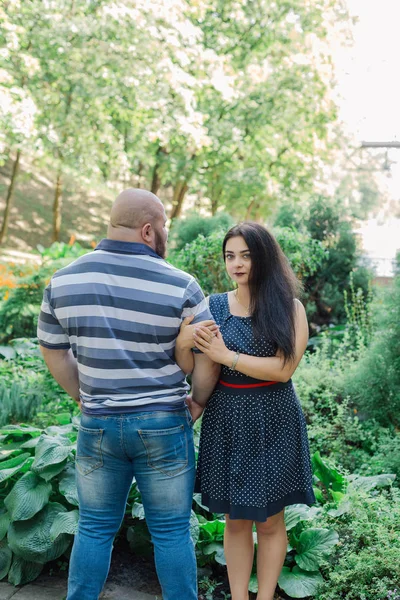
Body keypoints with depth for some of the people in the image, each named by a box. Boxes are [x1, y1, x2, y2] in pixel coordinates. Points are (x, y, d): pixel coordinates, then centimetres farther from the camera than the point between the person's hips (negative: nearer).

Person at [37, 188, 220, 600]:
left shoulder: (63, 281, -2)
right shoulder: (180, 286, -12)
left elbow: (54, 354, 6)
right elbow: (207, 361, -8)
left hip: (97, 426, 3)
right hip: (163, 426, -2)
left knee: (94, 528, 18)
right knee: (171, 532, 12)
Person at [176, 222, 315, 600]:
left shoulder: (289, 308, -5)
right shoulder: (213, 306, 1)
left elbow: (284, 369, -16)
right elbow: (191, 370, -1)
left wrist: (226, 356, -20)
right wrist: (181, 342, -22)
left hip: (273, 423, -2)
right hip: (226, 421, 2)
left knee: (269, 520, 11)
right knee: (236, 519, 12)